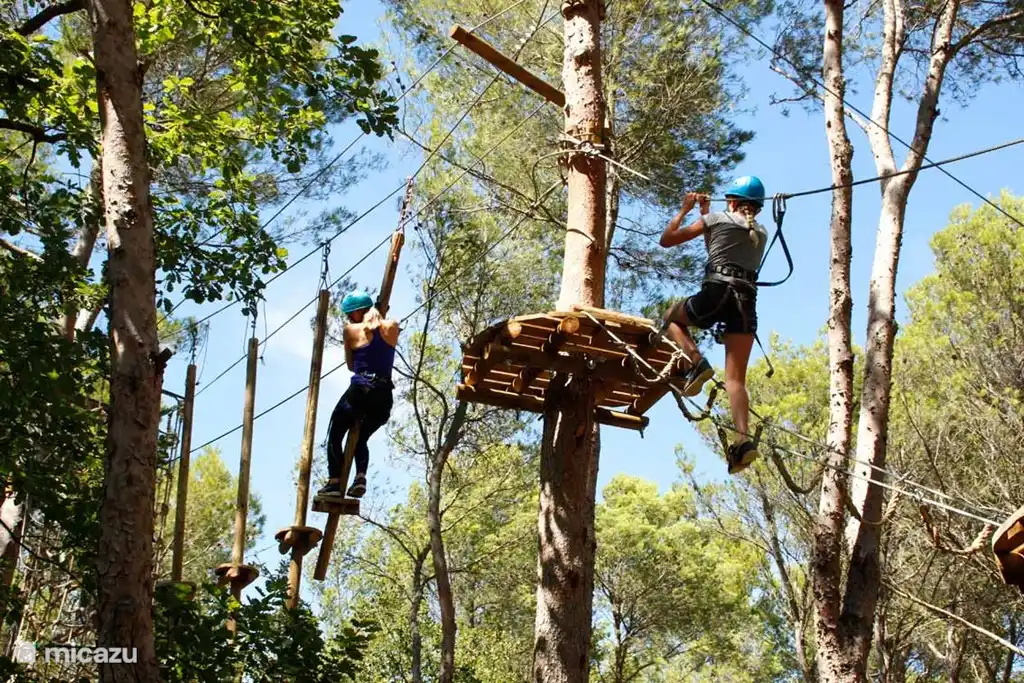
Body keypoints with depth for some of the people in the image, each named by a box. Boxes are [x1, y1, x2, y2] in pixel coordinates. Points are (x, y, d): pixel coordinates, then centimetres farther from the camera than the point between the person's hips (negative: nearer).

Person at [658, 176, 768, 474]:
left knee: (672, 317, 27)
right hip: (747, 303, 4)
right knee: (736, 377, 0)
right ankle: (744, 439, -21)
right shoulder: (762, 233, 23)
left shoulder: (717, 219, 8)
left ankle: (696, 362, -1)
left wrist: (684, 209, 26)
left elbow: (666, 239, 13)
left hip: (716, 293, -4)